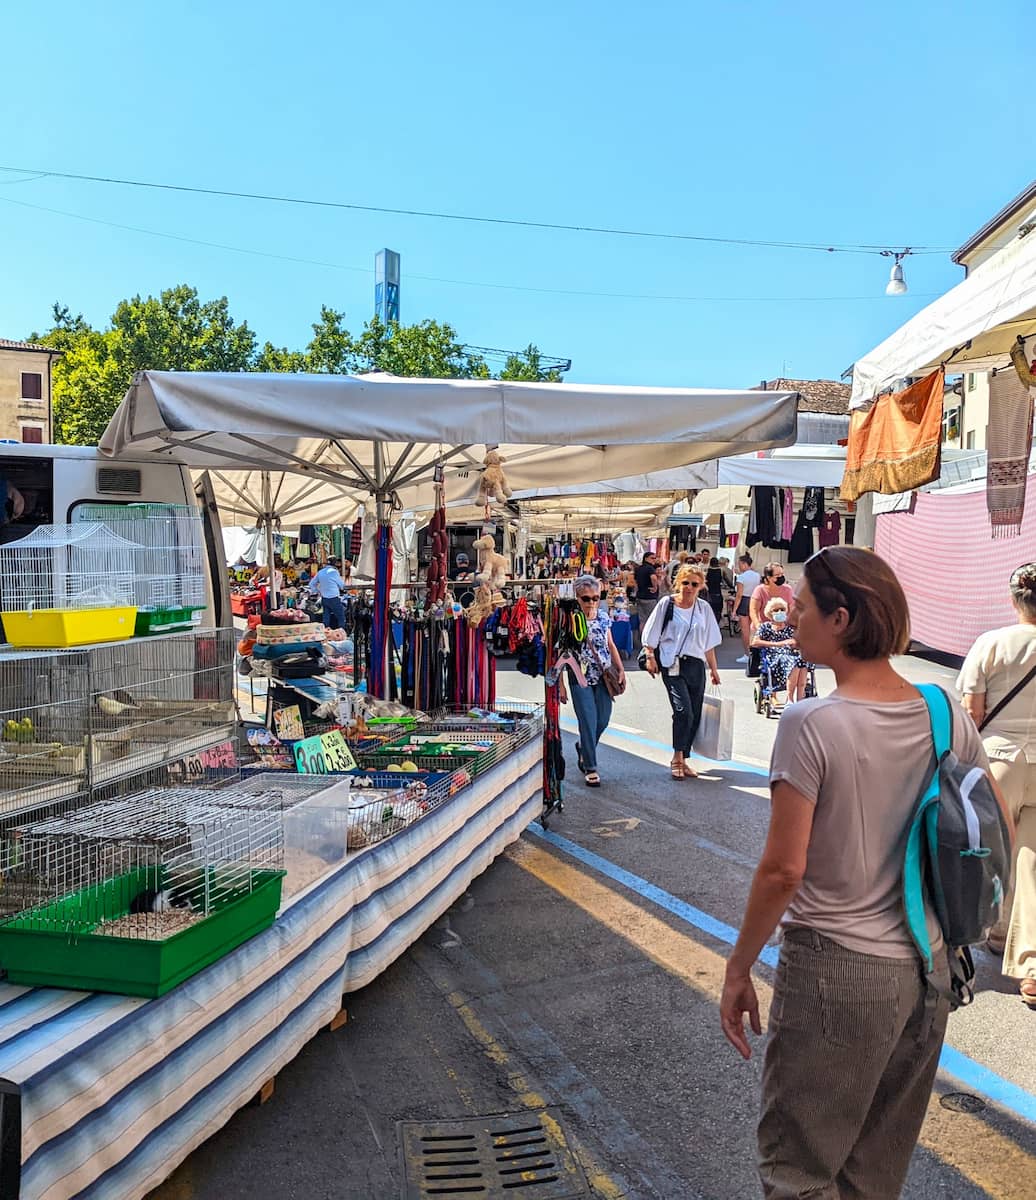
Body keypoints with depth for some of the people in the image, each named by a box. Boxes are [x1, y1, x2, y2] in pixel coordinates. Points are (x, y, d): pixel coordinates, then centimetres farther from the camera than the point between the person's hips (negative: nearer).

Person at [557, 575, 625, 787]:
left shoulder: (603, 617, 4)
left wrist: (621, 670, 7)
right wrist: (560, 684, -9)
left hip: (603, 676, 5)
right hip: (580, 678, -4)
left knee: (602, 721, 8)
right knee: (588, 722, -5)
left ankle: (584, 749, 37)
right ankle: (590, 768, 8)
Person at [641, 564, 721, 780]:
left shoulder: (704, 608, 11)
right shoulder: (667, 604, -1)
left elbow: (709, 642, 16)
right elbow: (651, 635, 3)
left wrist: (713, 669, 15)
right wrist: (650, 657, -7)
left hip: (696, 665, 5)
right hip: (673, 664, -5)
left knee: (694, 716, 5)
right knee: (683, 710, -18)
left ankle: (682, 760, 17)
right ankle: (677, 758, -6)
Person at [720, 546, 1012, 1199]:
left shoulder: (811, 724, -20)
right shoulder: (945, 714, -2)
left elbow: (784, 868, -20)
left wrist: (739, 970, -7)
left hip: (836, 970, -6)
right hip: (927, 971, 7)